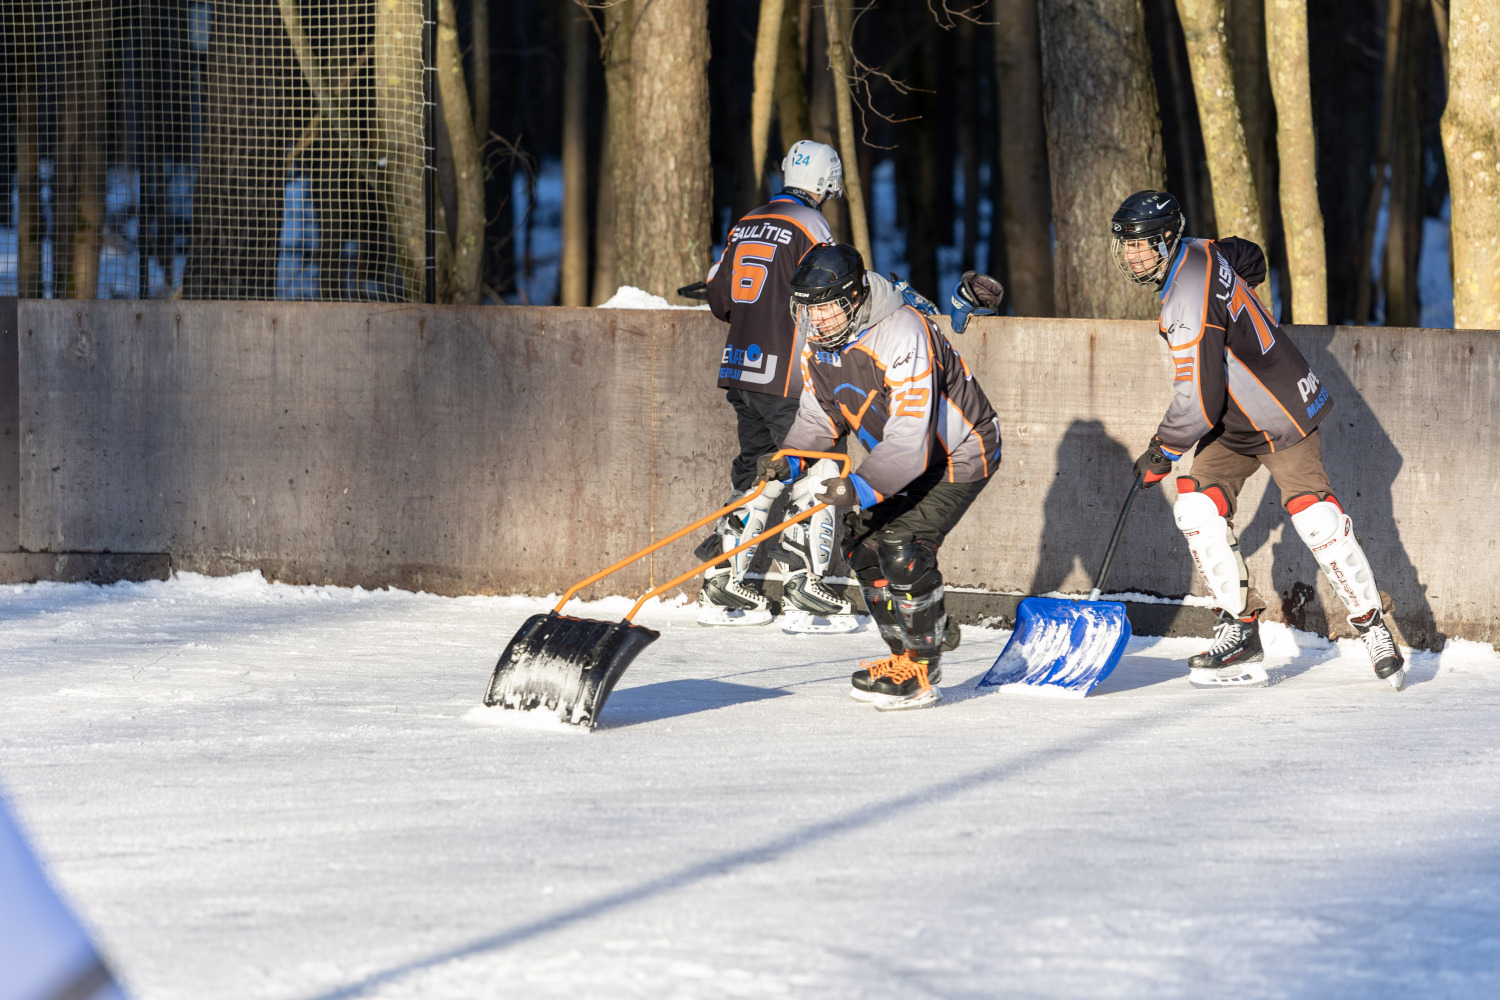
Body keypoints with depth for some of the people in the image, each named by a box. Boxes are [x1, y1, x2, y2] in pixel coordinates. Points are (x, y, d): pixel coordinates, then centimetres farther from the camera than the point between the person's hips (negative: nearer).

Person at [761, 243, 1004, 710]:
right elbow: (819, 416, 5)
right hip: (897, 456, 9)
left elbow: (909, 432, -38)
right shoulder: (818, 343, -6)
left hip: (959, 452, -9)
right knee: (862, 540, 3)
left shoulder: (902, 335, -34)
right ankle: (917, 645, 21)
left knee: (902, 546, -20)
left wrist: (863, 486, -47)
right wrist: (790, 461, -14)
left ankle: (919, 673, -7)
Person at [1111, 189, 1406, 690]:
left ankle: (1371, 625, 3)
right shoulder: (1199, 253, -2)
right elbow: (1248, 257, 22)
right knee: (1198, 508, -8)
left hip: (1278, 418, -9)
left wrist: (1162, 452, -16)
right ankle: (1240, 630, -4)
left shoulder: (1189, 305, -30)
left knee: (1315, 519, -15)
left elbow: (1198, 404, -30)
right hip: (1230, 425, 9)